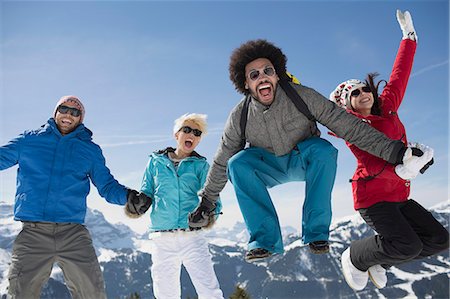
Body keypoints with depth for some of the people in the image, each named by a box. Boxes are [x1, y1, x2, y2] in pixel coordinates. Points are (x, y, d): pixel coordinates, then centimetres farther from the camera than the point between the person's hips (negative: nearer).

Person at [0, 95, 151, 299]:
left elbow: (107, 186, 14)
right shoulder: (29, 140, 15)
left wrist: (128, 196, -6)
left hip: (73, 235, 1)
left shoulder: (90, 150, 15)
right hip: (32, 233, 0)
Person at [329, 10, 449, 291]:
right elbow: (372, 164, -24)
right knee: (408, 246, -26)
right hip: (372, 196, -7)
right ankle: (355, 257, 1)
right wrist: (401, 171, -42)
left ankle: (379, 260, 15)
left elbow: (399, 75, 13)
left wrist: (409, 35, 18)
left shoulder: (387, 108, 6)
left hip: (398, 196, 7)